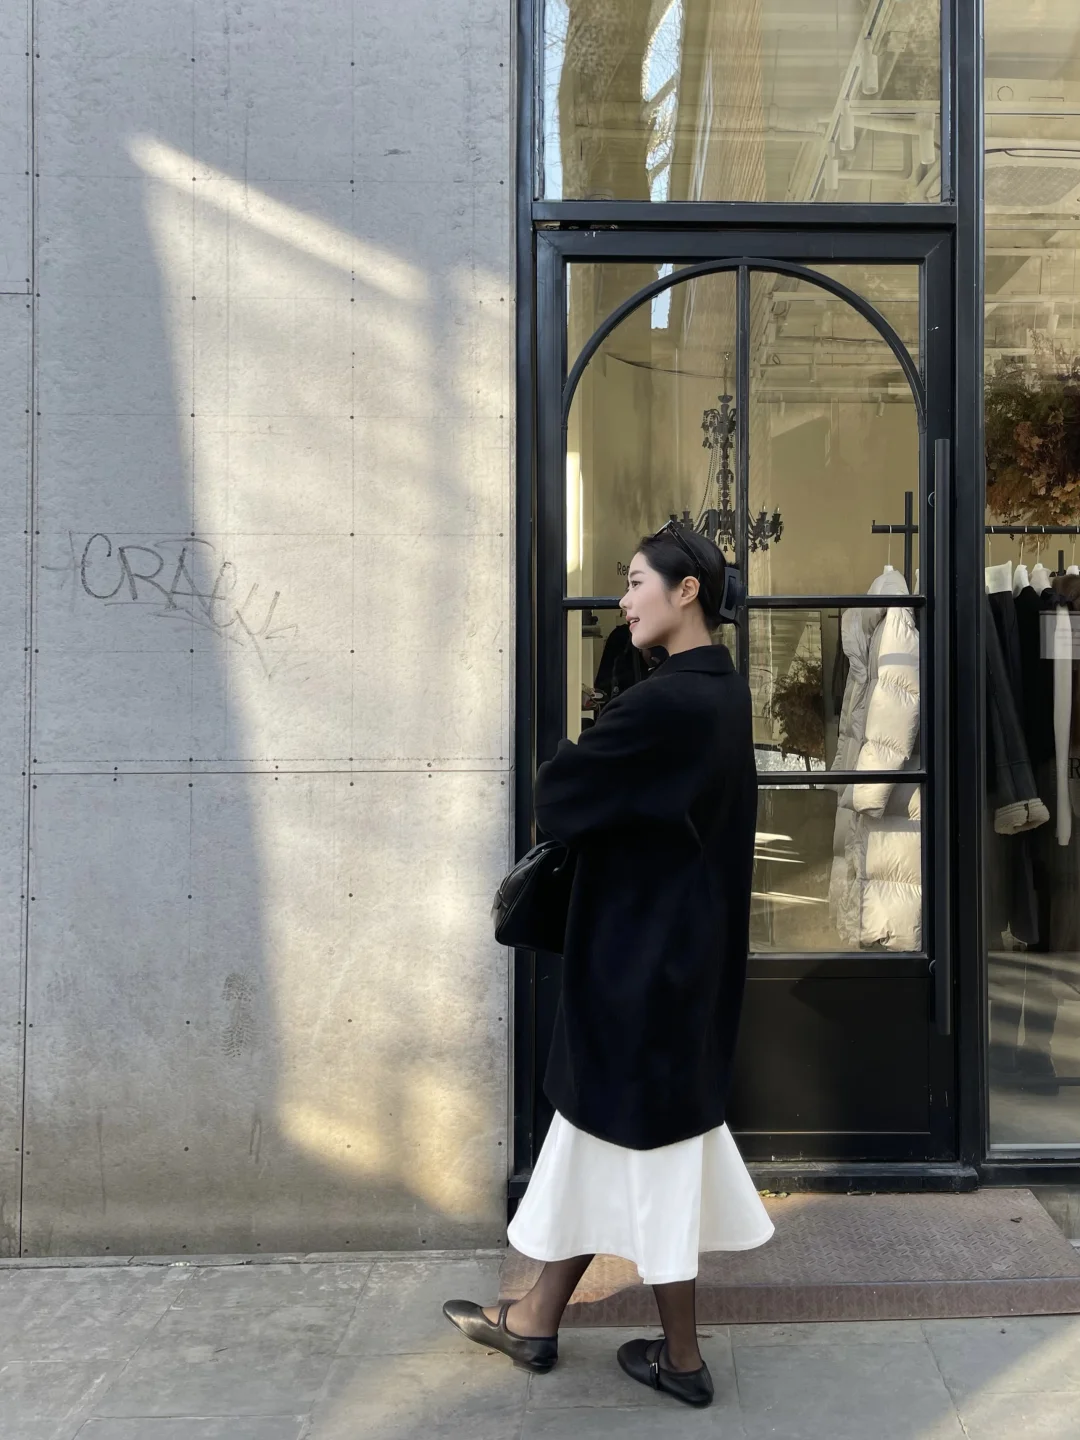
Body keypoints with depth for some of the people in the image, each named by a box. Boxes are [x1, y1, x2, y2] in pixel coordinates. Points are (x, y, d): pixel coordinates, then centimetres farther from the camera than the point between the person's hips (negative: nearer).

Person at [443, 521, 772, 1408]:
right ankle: (539, 1320, 31)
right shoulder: (722, 692, 7)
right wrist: (598, 764, 0)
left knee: (643, 1145, 6)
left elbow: (558, 799, -15)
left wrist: (574, 763, 5)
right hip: (676, 947, 10)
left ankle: (682, 1358, 23)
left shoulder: (667, 702, -24)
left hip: (646, 959, -10)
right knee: (606, 1136, 16)